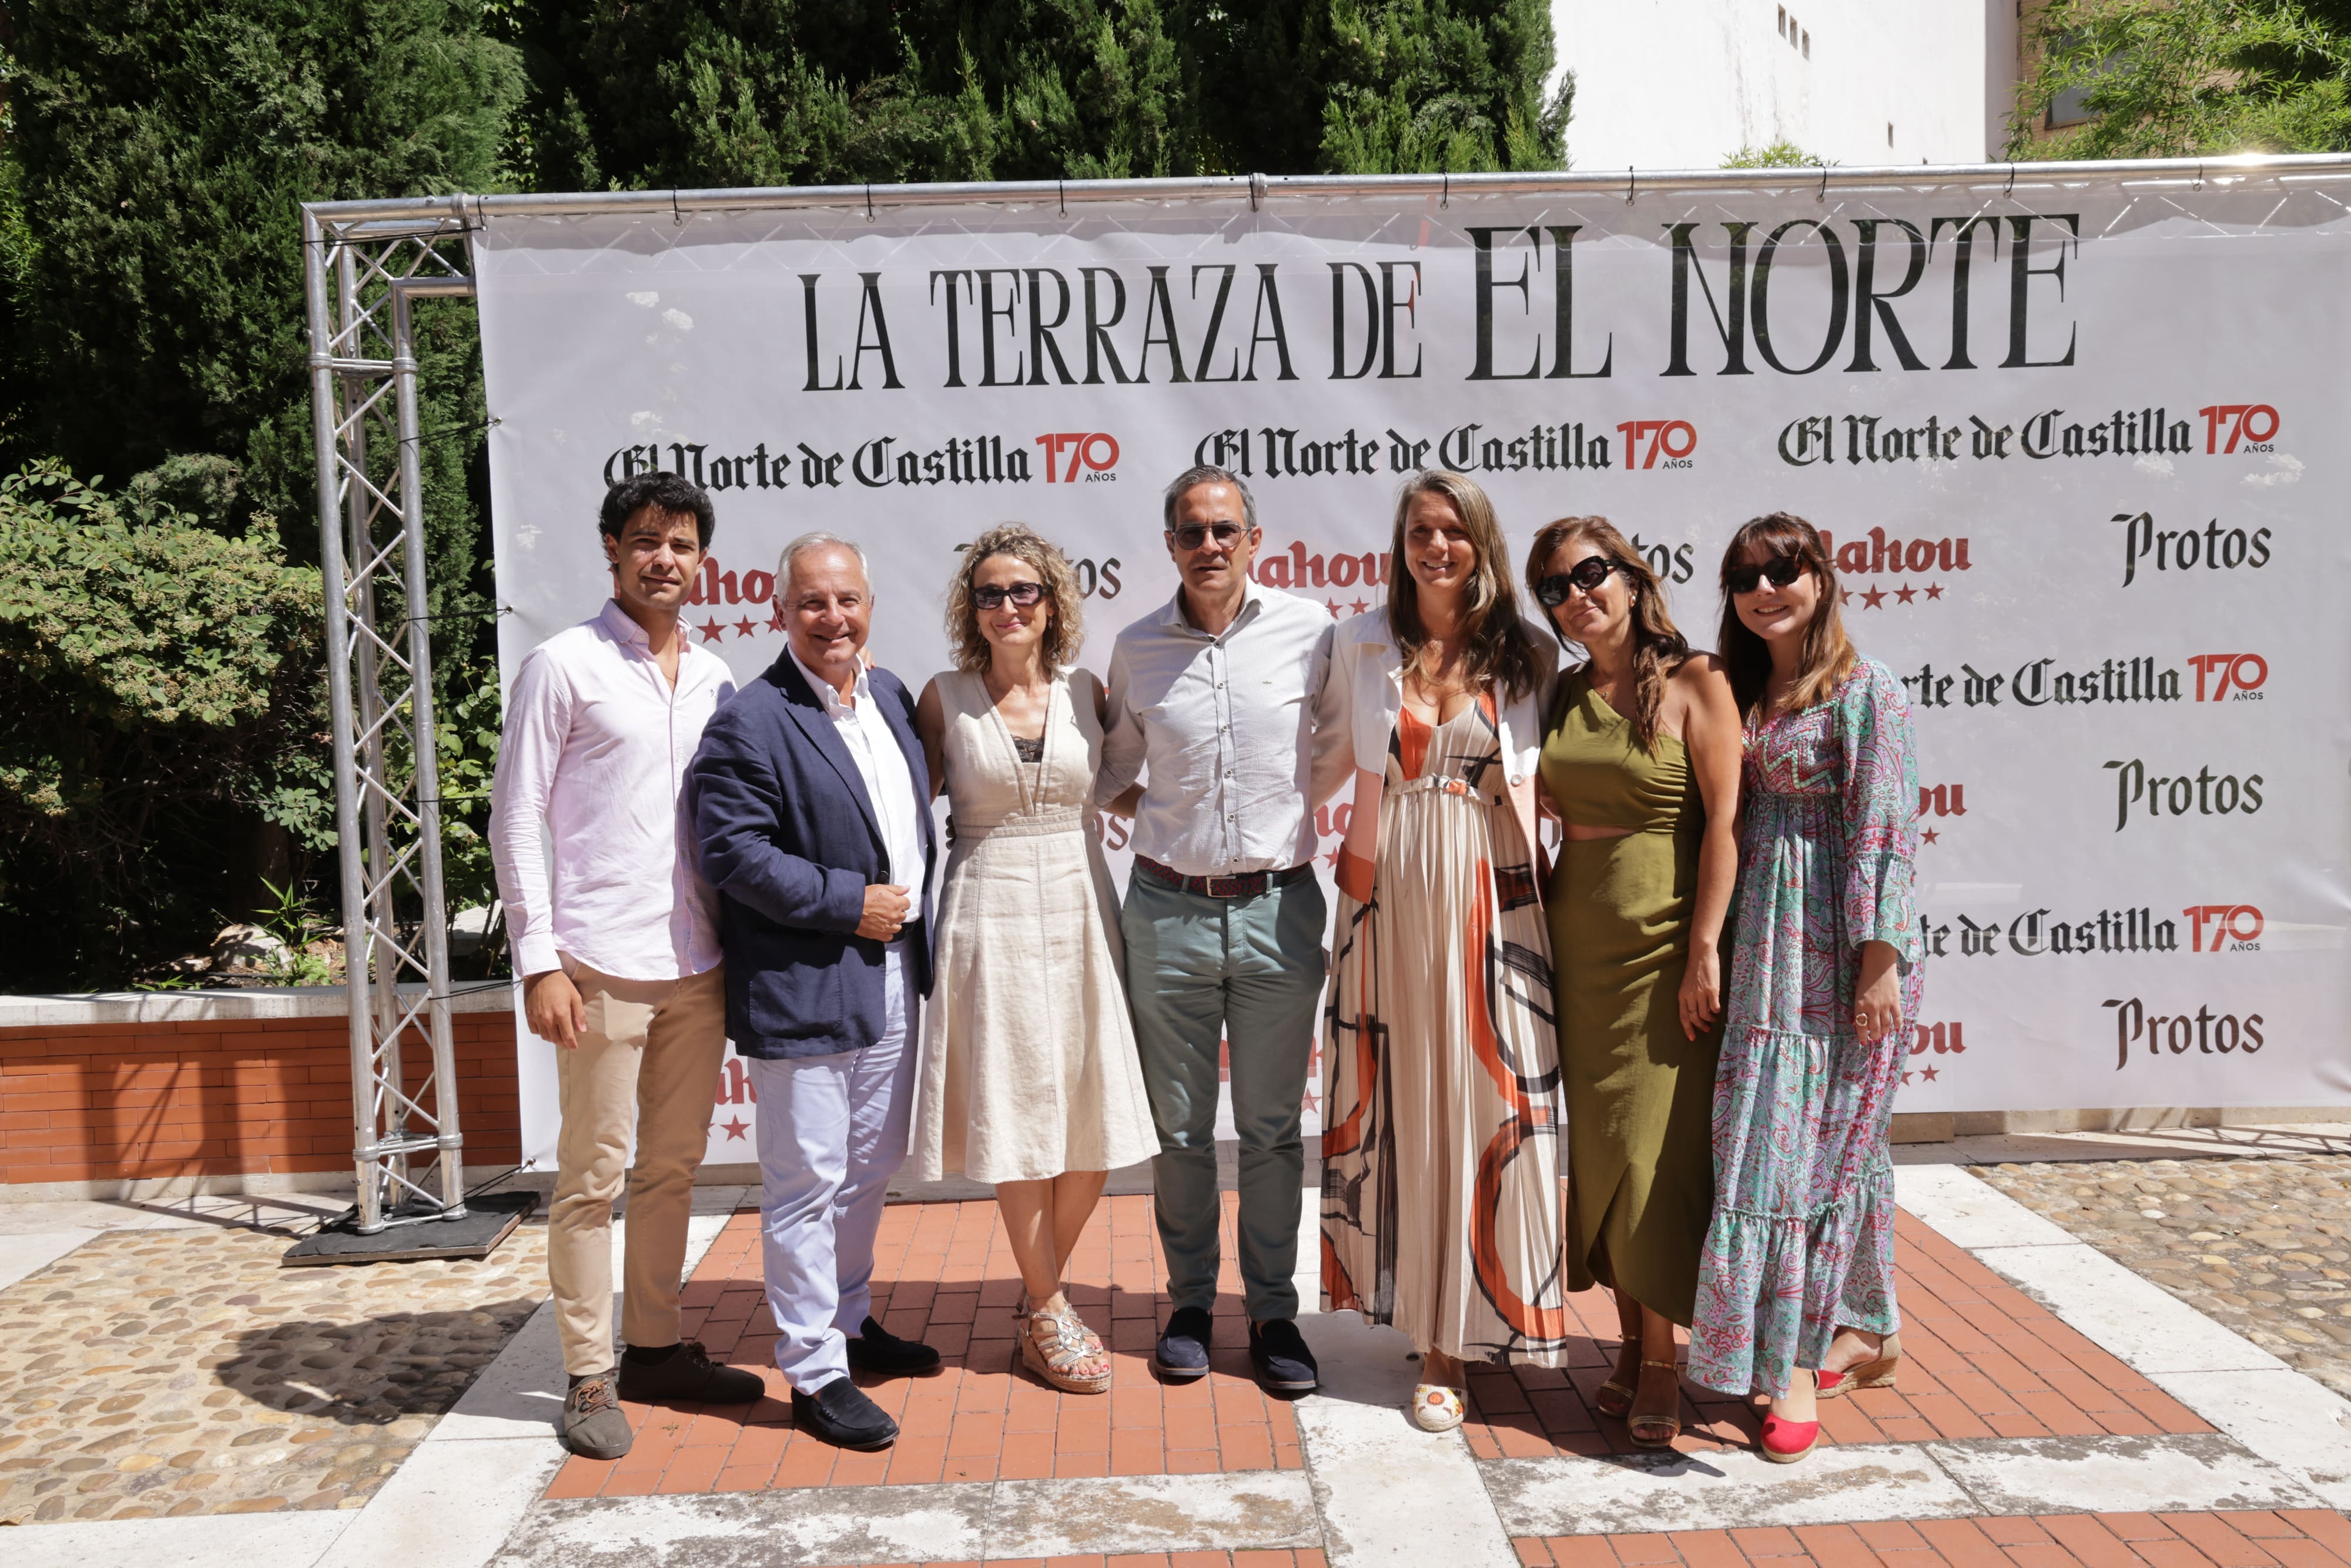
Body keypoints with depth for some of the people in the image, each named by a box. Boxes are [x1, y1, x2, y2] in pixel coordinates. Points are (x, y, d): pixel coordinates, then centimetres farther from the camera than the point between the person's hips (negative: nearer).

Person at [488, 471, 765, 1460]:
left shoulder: (713, 678, 13)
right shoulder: (564, 666, -3)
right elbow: (515, 818, -5)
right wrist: (539, 959, -11)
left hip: (698, 966, 6)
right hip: (602, 967, -5)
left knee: (673, 1165, 13)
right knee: (592, 1175, 2)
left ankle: (655, 1348, 26)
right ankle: (589, 1378, 13)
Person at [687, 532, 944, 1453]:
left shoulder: (889, 694, 10)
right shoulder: (750, 723, -14)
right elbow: (734, 853, -19)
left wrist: (914, 912, 10)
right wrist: (849, 904, -19)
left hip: (890, 980, 8)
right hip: (802, 991, -8)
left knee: (871, 1167, 20)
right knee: (807, 1182, 2)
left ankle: (849, 1321, 39)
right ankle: (814, 1373, 14)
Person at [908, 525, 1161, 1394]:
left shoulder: (1087, 693, 6)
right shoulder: (945, 698, 0)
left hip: (1079, 910, 3)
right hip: (990, 917, -3)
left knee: (1096, 1119, 4)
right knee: (1016, 1113, 2)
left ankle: (1040, 1287, 26)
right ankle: (1048, 1311, 18)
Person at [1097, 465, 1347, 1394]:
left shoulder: (1308, 632, -1)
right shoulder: (1136, 651, 3)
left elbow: (1343, 746, 13)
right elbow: (1111, 768, 18)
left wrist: (1300, 808, 6)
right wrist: (1153, 816, 5)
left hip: (1278, 907, -1)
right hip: (1168, 909, 1)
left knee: (1272, 1126, 7)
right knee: (1180, 1126, 9)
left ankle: (1272, 1310, 20)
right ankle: (1190, 1303, 24)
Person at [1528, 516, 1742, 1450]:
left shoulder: (1694, 682, -5)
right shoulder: (1564, 695, 10)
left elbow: (1725, 818, -10)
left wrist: (1706, 946, -15)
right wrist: (1537, 932, 7)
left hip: (1665, 943, -5)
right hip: (1578, 941, 5)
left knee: (1656, 1150, -4)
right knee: (1598, 1144, 9)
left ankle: (1661, 1365, 9)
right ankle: (1629, 1344, 22)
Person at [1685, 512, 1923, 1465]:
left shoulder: (1867, 691, -6)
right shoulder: (1740, 693, 13)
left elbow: (1885, 832, -11)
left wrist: (1880, 962, -16)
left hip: (1841, 942, -6)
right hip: (1763, 943, 6)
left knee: (1812, 1140, -5)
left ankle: (1795, 1365, 4)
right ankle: (1864, 1333, 26)